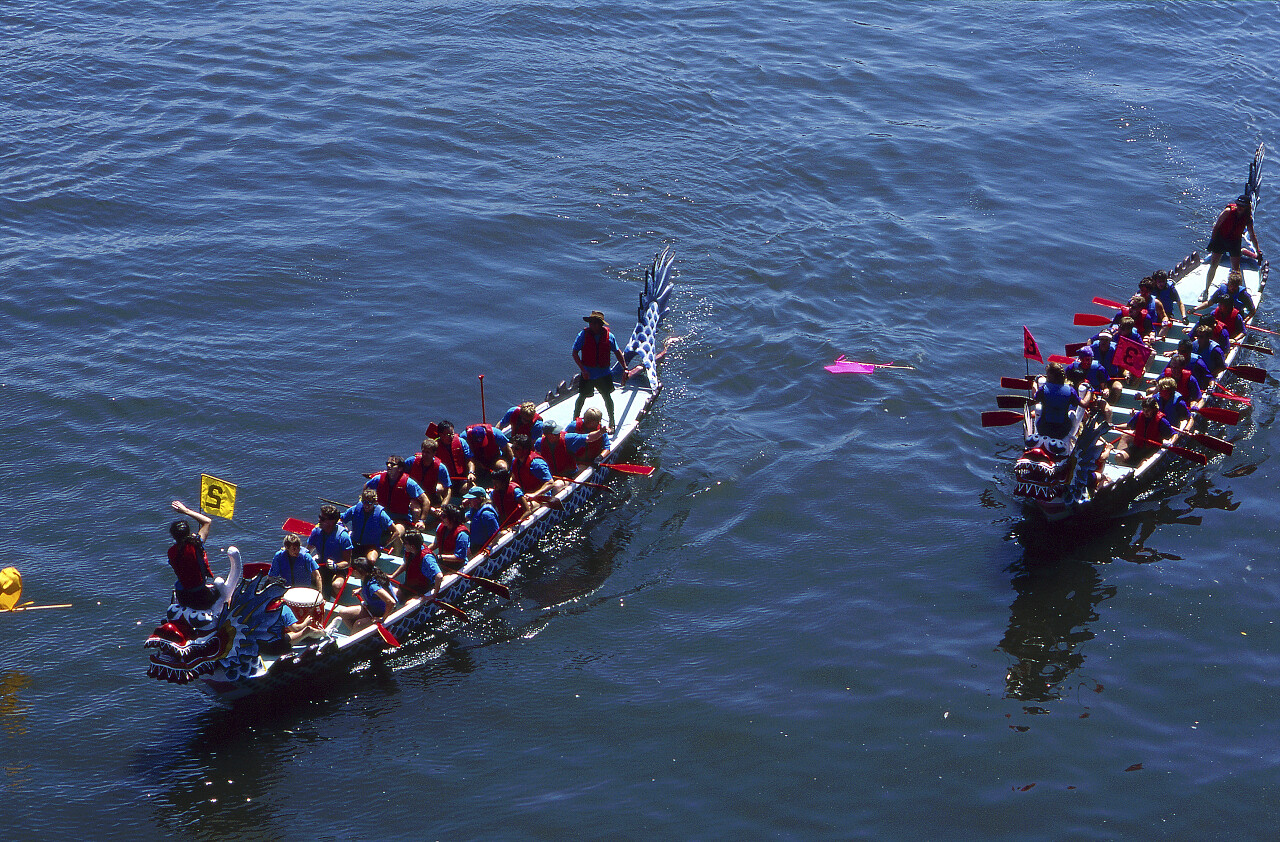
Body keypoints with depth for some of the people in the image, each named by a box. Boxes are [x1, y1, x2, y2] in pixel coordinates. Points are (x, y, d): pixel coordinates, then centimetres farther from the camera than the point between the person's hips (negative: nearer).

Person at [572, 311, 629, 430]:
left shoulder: (608, 336, -4)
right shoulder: (583, 335, -9)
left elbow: (617, 353, 9)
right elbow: (575, 353, -7)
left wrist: (625, 369, 4)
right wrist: (583, 369, -16)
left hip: (604, 372, 1)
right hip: (588, 373, -1)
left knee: (607, 396, 4)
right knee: (582, 397, 5)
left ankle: (612, 422, 20)